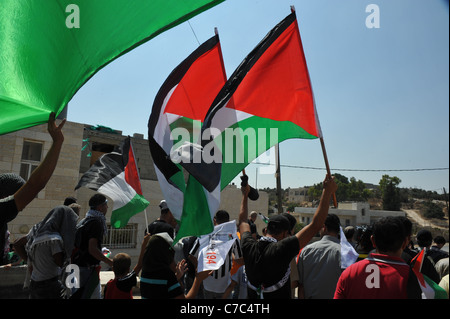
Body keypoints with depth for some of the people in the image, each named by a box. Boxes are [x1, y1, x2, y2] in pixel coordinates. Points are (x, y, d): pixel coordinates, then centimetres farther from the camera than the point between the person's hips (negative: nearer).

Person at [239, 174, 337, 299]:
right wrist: (327, 192, -17)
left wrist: (245, 195, 22)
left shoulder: (249, 247, -11)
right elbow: (315, 225, -23)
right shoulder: (281, 249, -25)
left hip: (252, 296, 4)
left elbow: (243, 221, 10)